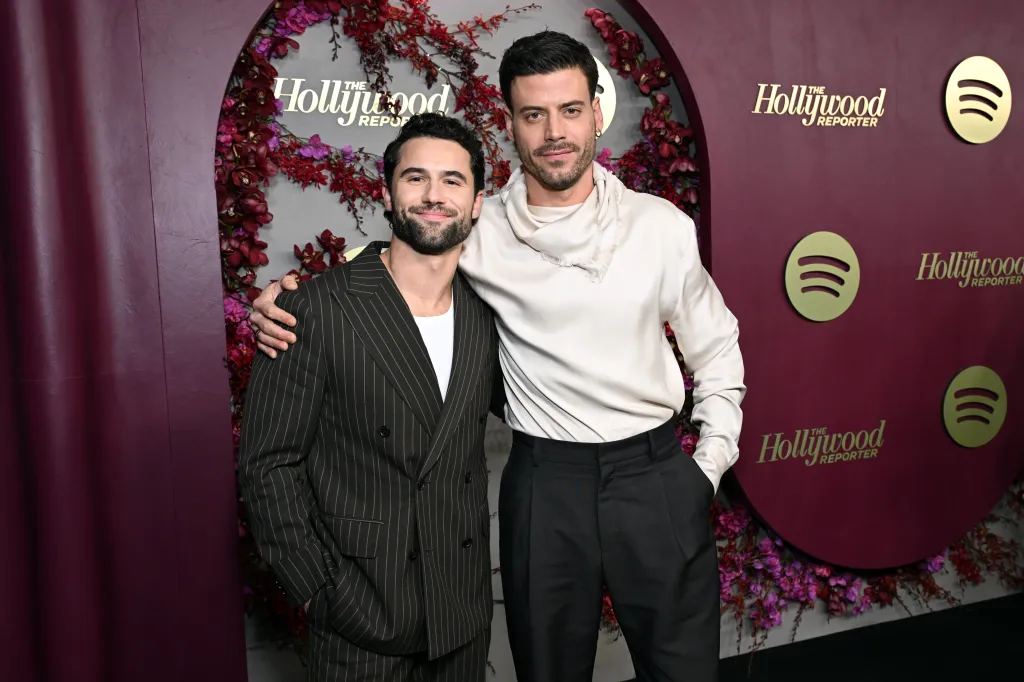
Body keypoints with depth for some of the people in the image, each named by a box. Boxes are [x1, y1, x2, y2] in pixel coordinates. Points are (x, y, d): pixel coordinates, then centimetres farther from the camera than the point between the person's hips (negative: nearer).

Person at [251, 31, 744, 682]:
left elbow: (716, 351, 8)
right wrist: (289, 291, -10)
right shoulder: (481, 233, -7)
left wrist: (709, 468, 3)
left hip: (656, 477, 1)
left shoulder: (663, 226, -3)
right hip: (544, 484, 0)